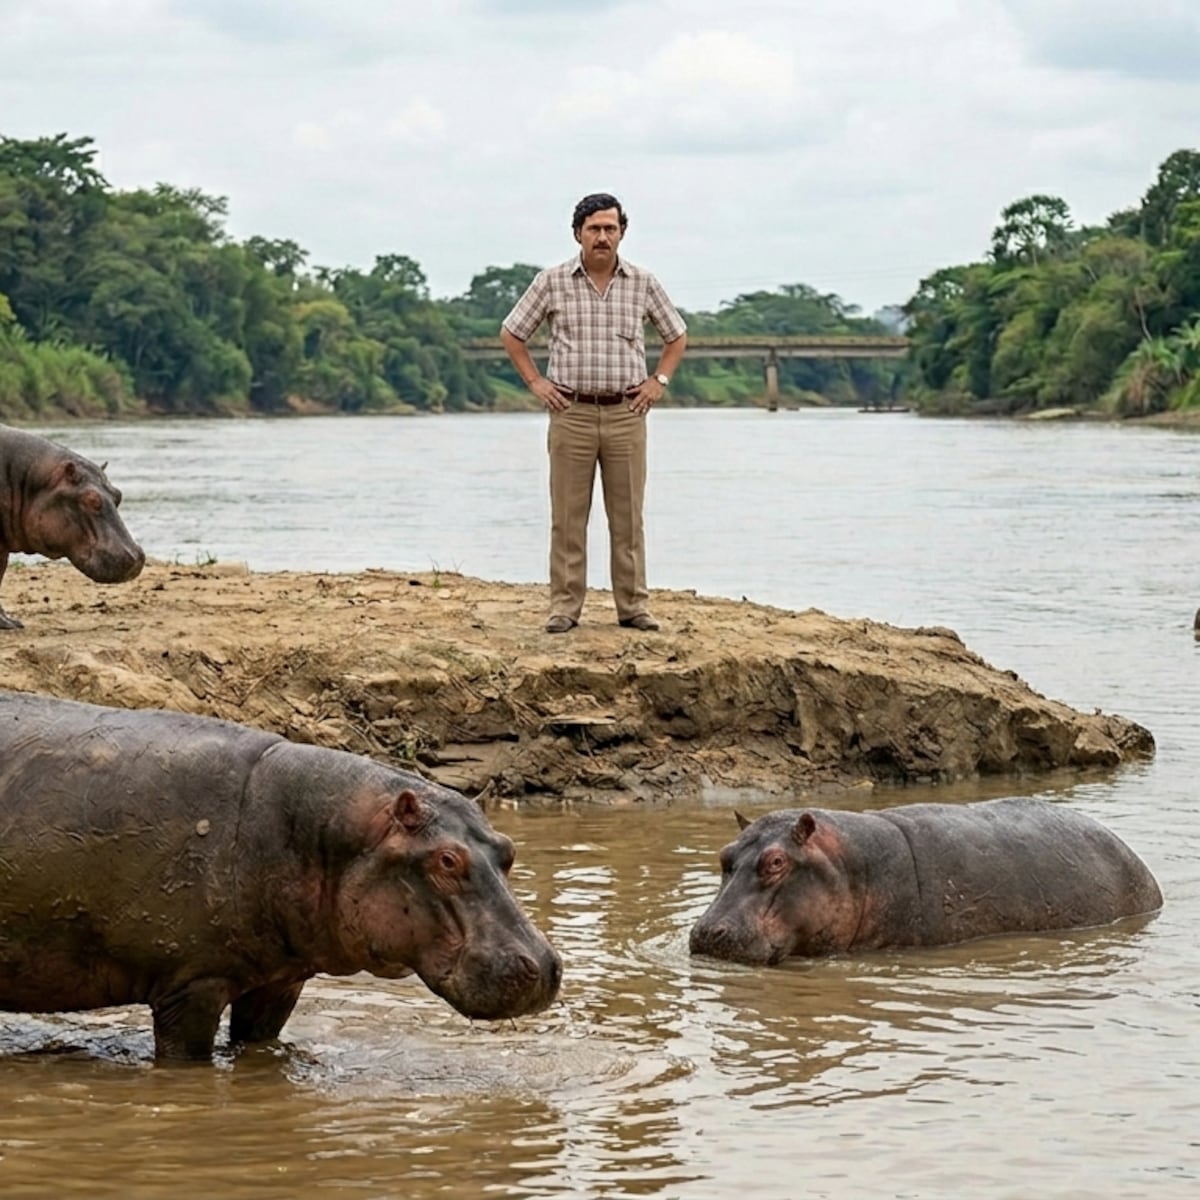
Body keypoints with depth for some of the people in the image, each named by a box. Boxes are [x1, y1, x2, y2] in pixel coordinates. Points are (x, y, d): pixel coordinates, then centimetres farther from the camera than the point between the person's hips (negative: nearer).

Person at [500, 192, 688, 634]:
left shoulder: (643, 283, 4)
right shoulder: (552, 282, 1)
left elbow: (677, 337, 18)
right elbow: (512, 334, 11)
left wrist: (659, 381, 6)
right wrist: (535, 383, 4)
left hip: (626, 414, 1)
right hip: (571, 413, -1)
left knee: (628, 516, 3)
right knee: (567, 516, 1)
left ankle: (633, 605, 9)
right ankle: (564, 607, 5)